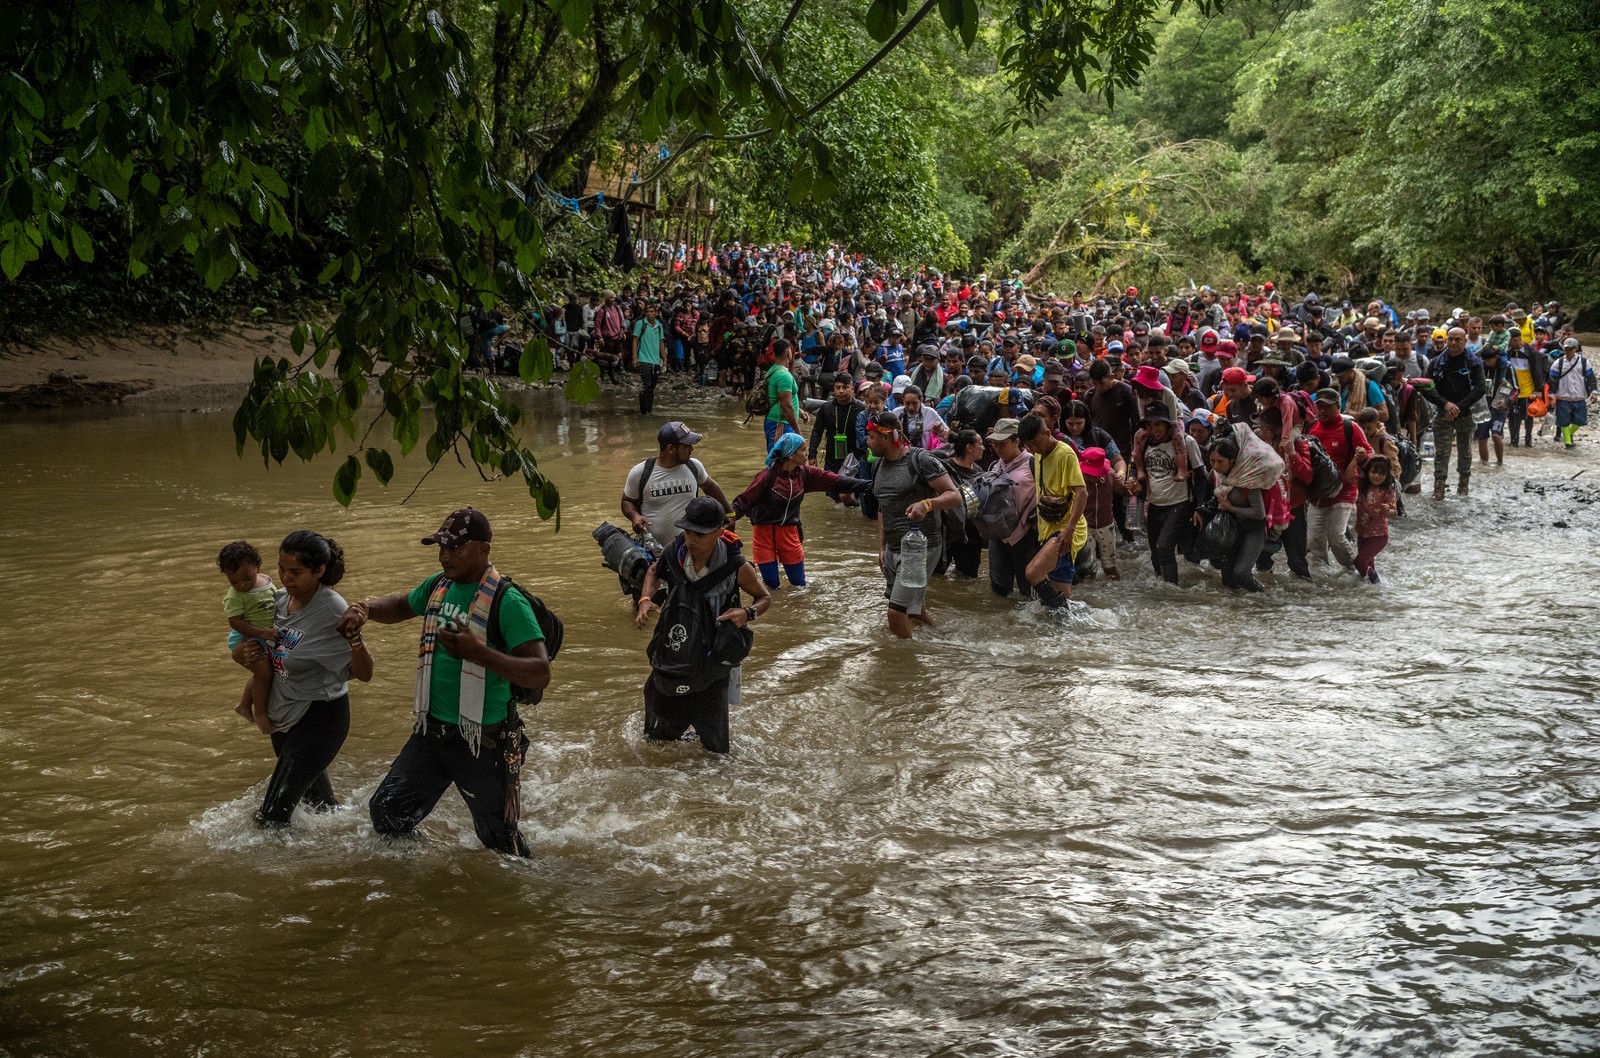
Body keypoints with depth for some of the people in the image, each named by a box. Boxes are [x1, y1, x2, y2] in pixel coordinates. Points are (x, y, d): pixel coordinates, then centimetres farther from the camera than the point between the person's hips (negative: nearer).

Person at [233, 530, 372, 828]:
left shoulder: (332, 610, -24)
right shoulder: (279, 600, -5)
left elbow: (364, 674, -24)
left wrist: (354, 637, -43)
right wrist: (242, 653, -17)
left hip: (320, 718, -8)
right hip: (283, 716, 8)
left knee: (272, 817, -13)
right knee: (318, 802, 32)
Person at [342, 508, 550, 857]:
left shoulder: (507, 602, -18)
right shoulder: (438, 585, 4)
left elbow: (540, 674, -26)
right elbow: (402, 605, 27)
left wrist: (479, 653, -37)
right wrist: (365, 609, 5)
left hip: (483, 743, -6)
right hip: (431, 732, 7)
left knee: (500, 841, 7)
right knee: (386, 812, 9)